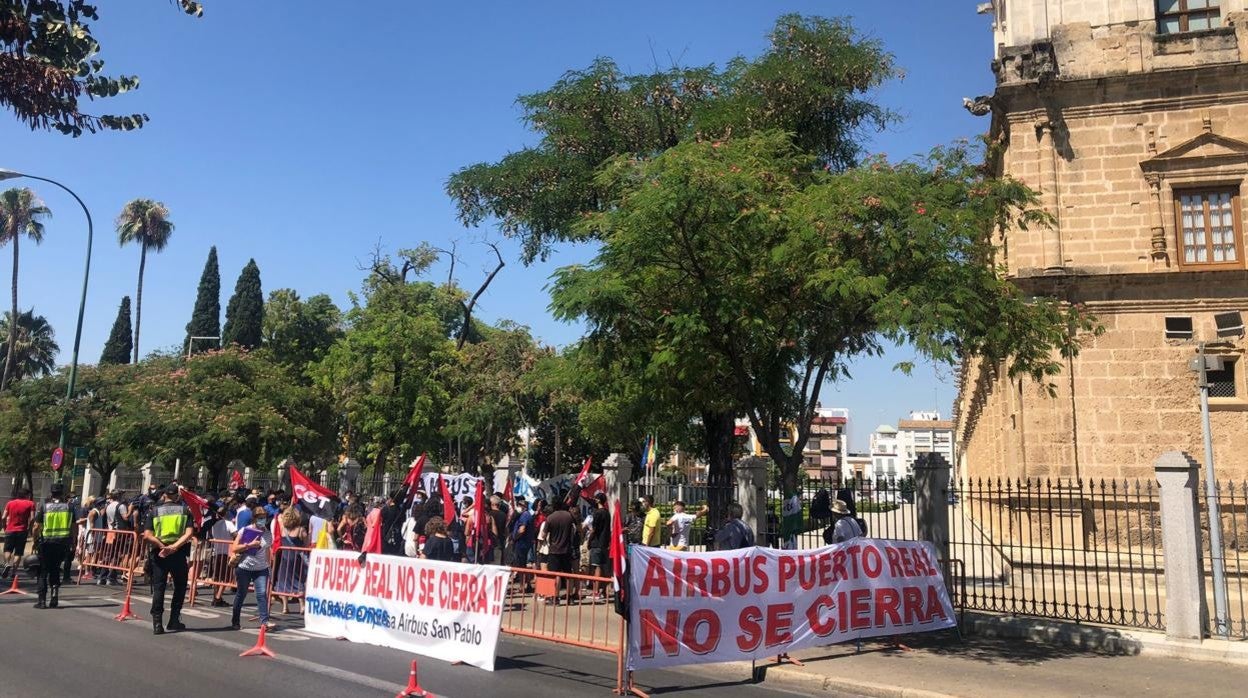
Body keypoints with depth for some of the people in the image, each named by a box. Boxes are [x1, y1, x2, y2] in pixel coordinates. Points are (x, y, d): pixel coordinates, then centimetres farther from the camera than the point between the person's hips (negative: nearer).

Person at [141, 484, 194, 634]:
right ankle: (174, 620, 14)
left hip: (159, 553, 0)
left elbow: (147, 535, -7)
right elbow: (189, 533, -11)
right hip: (178, 553, 0)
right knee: (180, 586, 15)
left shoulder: (154, 511, 6)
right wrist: (174, 546, -16)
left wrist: (162, 546, -11)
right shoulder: (185, 510, 4)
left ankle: (157, 623, 0)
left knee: (158, 588, 5)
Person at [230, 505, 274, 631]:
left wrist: (268, 565, 12)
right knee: (241, 594, 10)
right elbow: (234, 549, -8)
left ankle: (264, 620, -12)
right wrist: (250, 545, -18)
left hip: (261, 569, 2)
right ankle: (235, 621, 24)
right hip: (244, 568, -2)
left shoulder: (268, 533, 5)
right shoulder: (244, 531, -4)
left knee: (262, 594, -11)